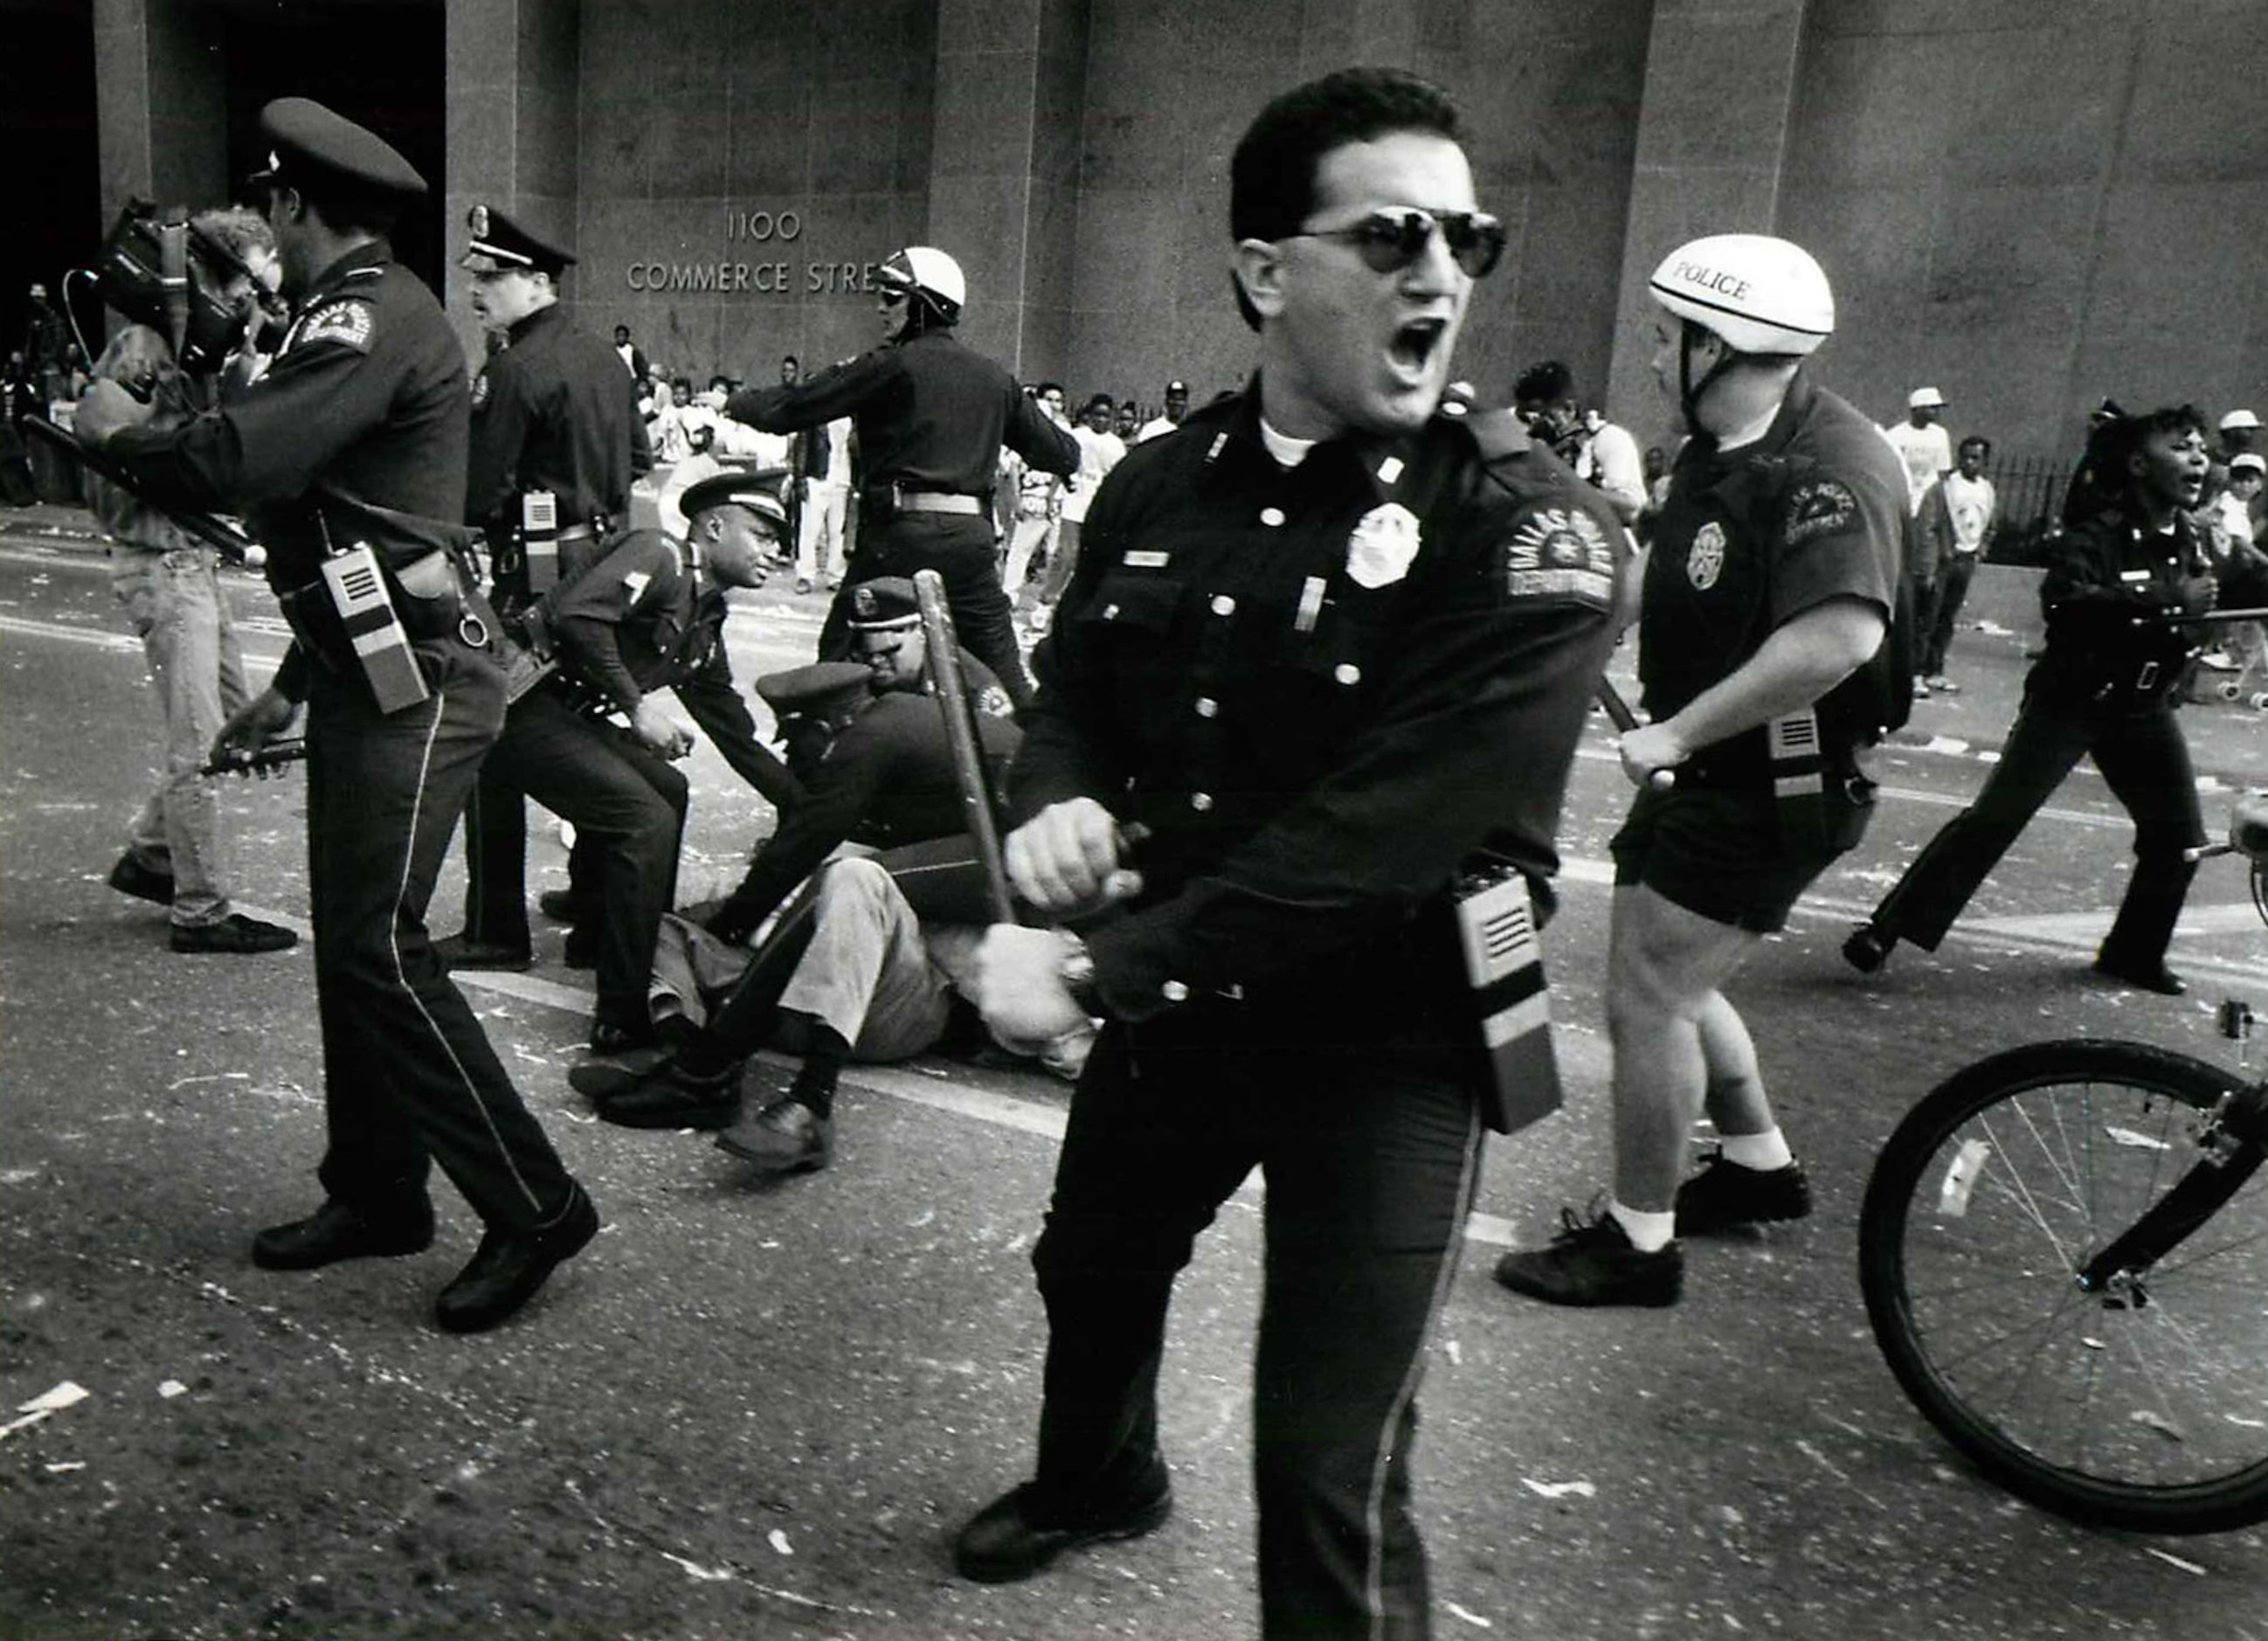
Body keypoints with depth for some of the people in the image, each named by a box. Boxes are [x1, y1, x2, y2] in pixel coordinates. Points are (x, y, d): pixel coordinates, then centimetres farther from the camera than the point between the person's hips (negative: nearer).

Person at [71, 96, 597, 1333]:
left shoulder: (372, 316, -13)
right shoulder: (362, 316, 21)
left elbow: (232, 463, -24)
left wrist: (119, 432, -2)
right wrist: (293, 684, 27)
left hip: (414, 678, -10)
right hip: (368, 671, 10)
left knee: (377, 947, -12)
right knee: (350, 942, 12)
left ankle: (533, 1205, -5)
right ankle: (377, 1189, 23)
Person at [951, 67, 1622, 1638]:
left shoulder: (1530, 536, -20)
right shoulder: (1159, 485, -2)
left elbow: (1379, 833, -28)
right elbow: (1074, 688, 10)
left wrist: (1089, 968, -28)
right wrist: (1058, 805, -15)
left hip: (1386, 1043, -6)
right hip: (1173, 1000, 7)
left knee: (1329, 1469, -6)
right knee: (1091, 1271, 29)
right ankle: (1099, 1478, 62)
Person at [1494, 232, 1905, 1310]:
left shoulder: (1829, 466, -23)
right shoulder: (1719, 451, 8)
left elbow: (1837, 635, -37)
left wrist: (1676, 734, -29)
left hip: (1770, 794, -10)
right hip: (1707, 776, 10)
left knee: (1647, 998, -5)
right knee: (1665, 982, 19)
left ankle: (1637, 1241, 11)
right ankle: (1759, 1162, 39)